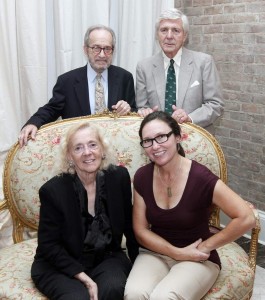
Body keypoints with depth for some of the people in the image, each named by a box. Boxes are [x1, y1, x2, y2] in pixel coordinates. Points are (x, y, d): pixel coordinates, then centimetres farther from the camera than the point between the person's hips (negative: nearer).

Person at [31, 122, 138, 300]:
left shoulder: (119, 177, -9)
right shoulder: (53, 190, -17)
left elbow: (129, 224, 5)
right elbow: (49, 246, -11)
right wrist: (85, 279, -19)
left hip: (106, 258, 3)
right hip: (59, 266, -2)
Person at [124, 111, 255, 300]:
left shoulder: (201, 178, -19)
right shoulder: (142, 177, -5)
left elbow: (246, 219, -21)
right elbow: (141, 230, 1)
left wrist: (205, 246, -12)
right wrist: (177, 252, -12)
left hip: (197, 259, -3)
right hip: (155, 253, 3)